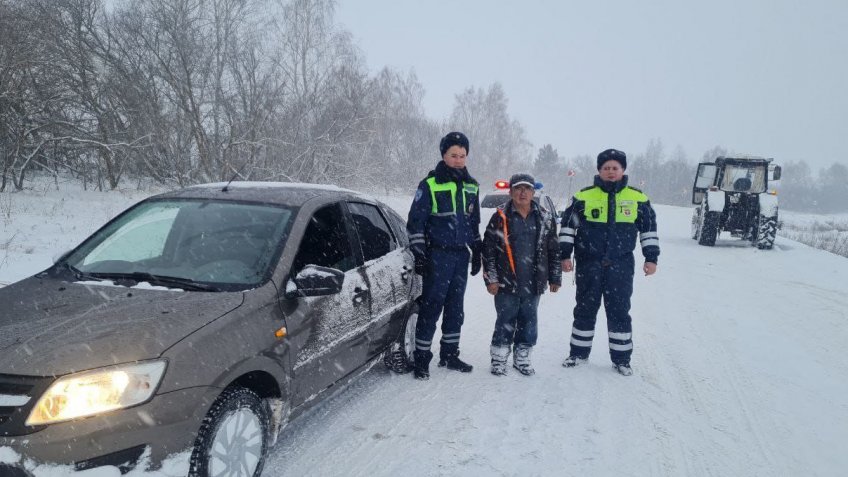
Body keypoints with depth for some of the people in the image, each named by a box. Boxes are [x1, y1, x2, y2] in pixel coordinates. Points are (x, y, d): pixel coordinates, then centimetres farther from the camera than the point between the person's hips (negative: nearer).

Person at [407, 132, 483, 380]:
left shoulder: (471, 186, 12)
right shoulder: (430, 184, -6)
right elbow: (415, 221, -7)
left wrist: (477, 252, 19)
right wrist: (419, 254, -12)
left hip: (461, 255, 6)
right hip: (438, 255, -6)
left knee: (455, 307, 12)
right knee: (431, 306, -6)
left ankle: (450, 354, 23)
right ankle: (421, 358, 3)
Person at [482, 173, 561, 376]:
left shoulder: (545, 217, 5)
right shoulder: (500, 217, -3)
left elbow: (554, 250, 10)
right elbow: (488, 249, -2)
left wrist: (555, 278, 9)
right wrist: (491, 278, -6)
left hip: (534, 283, 3)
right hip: (506, 282, -3)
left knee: (529, 321, 11)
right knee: (505, 321, 4)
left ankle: (522, 357, 26)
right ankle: (499, 359, 19)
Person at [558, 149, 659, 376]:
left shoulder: (638, 198, 3)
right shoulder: (583, 196, -1)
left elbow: (649, 229, 11)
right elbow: (567, 226, 4)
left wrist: (651, 258, 6)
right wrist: (565, 255, -1)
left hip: (621, 266, 0)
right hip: (589, 265, 0)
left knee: (619, 312, 6)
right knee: (585, 309, 10)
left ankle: (621, 358, 19)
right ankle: (579, 352, 24)